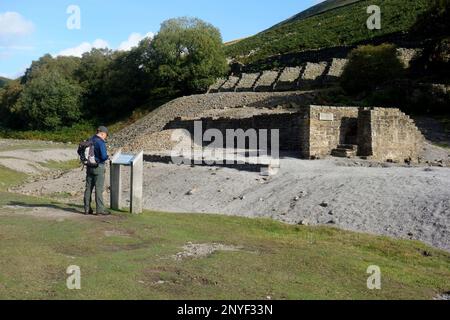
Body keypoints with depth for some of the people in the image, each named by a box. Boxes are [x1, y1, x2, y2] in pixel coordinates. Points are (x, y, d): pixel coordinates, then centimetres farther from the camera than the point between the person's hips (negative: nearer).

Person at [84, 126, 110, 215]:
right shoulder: (101, 142, -15)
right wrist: (107, 157, -1)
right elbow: (104, 156, -22)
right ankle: (100, 209, 1)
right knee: (99, 189, -3)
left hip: (89, 167, 7)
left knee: (88, 188, 9)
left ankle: (87, 209, 14)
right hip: (98, 167, -7)